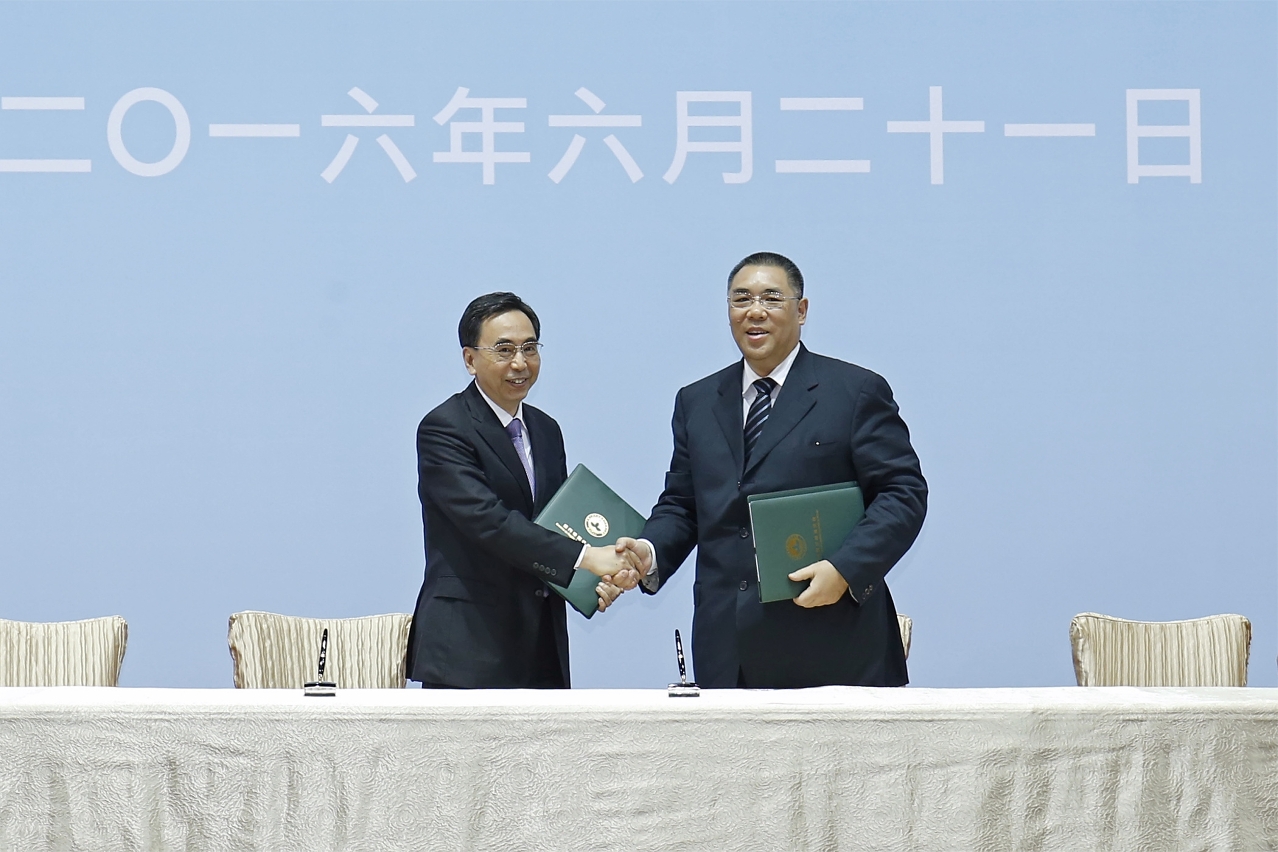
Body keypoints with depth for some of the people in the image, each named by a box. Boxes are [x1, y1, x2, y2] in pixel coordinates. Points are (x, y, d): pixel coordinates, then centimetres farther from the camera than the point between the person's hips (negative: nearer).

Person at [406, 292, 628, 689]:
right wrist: (584, 557, -26)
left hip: (543, 646, 7)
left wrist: (597, 578, -1)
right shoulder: (443, 429, -8)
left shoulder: (546, 430, 17)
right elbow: (488, 520, -19)